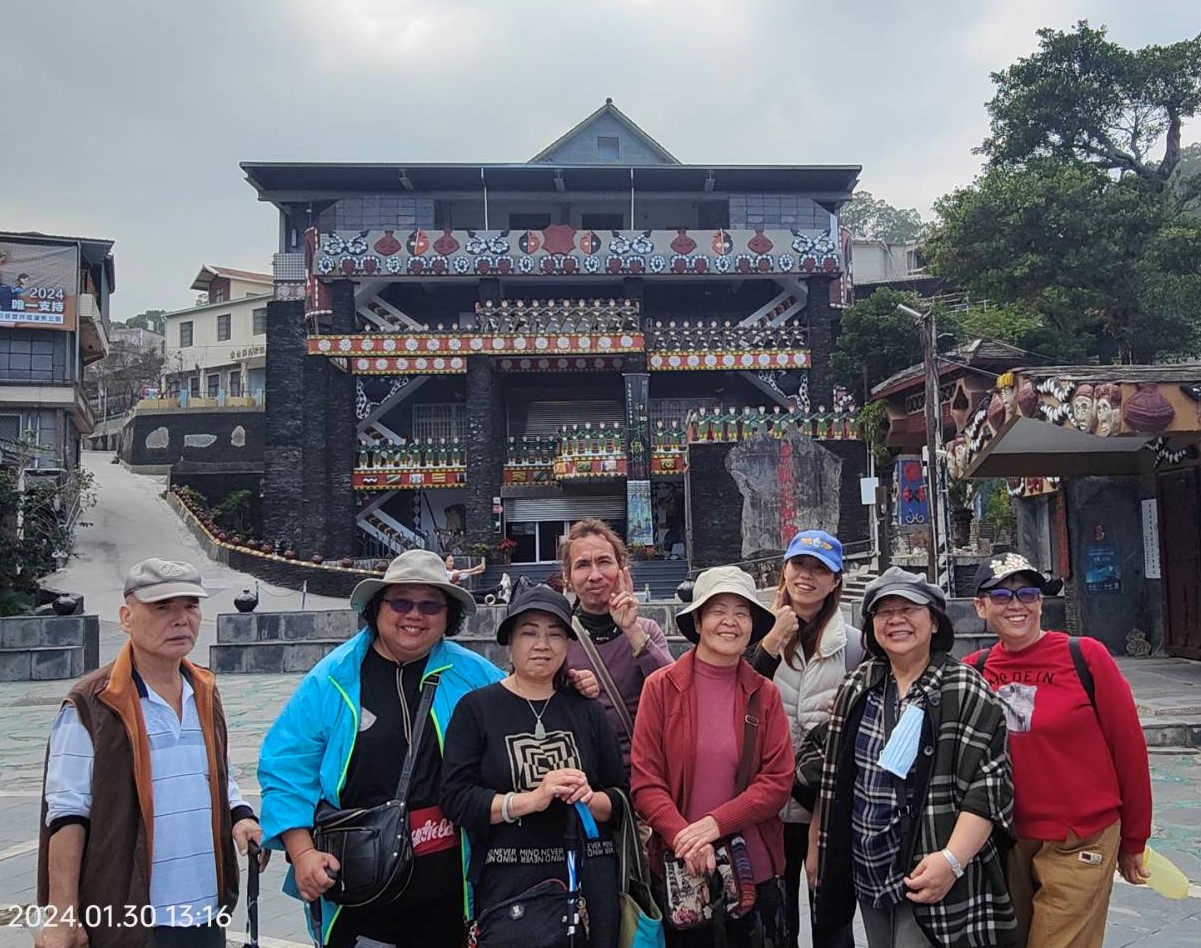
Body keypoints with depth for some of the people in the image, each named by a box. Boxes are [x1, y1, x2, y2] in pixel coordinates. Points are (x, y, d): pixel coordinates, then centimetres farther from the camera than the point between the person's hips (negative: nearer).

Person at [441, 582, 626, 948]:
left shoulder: (586, 710, 10)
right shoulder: (477, 708, 0)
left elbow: (622, 796, 11)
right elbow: (455, 798, -8)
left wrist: (590, 799, -10)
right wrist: (530, 799, -18)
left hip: (589, 878, 3)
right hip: (508, 883, -3)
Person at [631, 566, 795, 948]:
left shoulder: (764, 694, 1)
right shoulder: (661, 687, -5)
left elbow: (778, 781, -4)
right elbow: (644, 781, -7)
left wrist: (714, 823, -17)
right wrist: (683, 836, -21)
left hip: (755, 870, 2)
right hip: (681, 872, -1)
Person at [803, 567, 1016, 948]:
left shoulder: (964, 692, -9)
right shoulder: (858, 688, 7)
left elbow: (988, 785, -14)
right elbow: (828, 772, 14)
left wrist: (952, 860, -24)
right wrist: (817, 847, 12)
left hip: (932, 883, -5)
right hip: (868, 877, 6)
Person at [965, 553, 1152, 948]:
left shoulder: (1085, 656, -9)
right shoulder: (973, 670, -2)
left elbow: (1129, 749, -3)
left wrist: (1133, 841, 3)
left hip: (1080, 844, -3)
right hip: (1005, 842, 3)